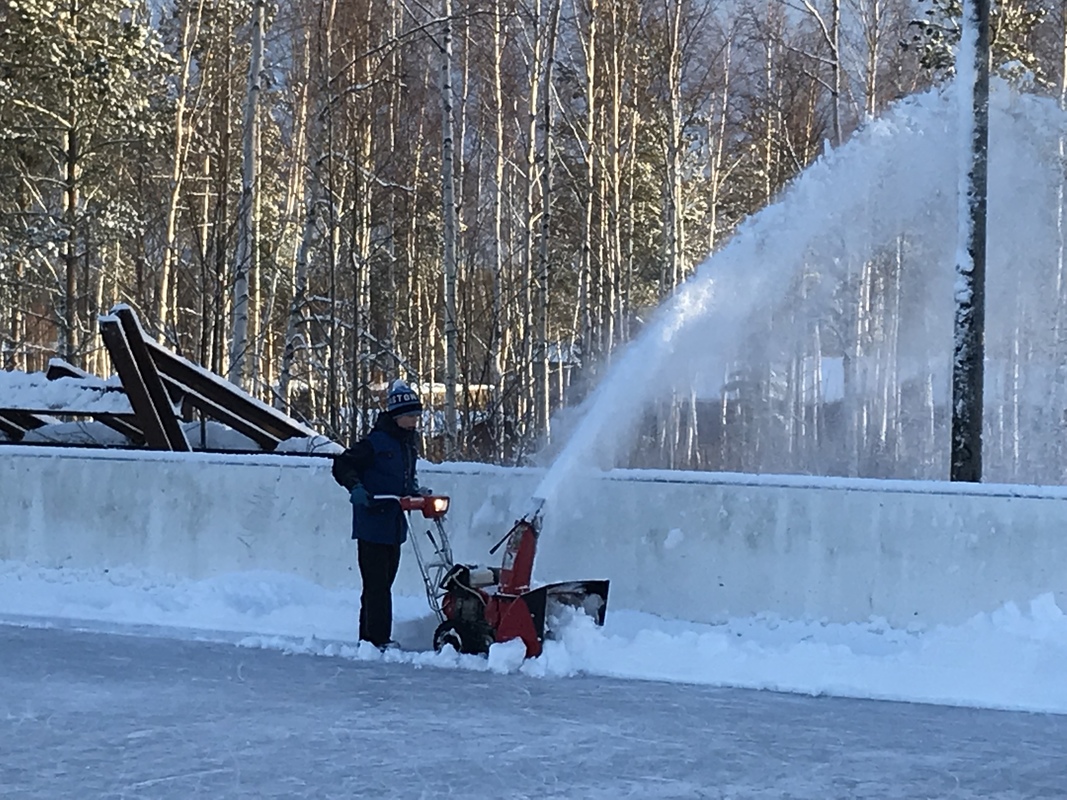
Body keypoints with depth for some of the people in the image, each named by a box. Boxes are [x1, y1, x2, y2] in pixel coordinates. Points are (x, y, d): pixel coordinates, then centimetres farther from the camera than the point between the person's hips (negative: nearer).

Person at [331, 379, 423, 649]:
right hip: (372, 522, -9)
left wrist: (415, 491, 12)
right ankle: (379, 638, -8)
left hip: (394, 524, 9)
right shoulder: (376, 441, -13)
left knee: (383, 582, 12)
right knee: (377, 583, -9)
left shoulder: (409, 443, 14)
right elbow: (342, 465, -11)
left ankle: (368, 637, 20)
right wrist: (355, 487, -25)